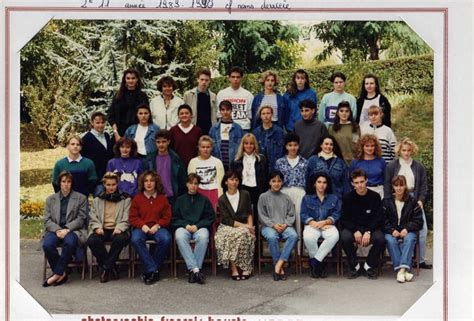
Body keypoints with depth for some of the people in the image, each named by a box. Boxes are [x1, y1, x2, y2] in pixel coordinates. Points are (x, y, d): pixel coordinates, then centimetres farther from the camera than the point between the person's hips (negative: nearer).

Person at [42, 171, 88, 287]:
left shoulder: (81, 198, 12)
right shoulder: (50, 199, 19)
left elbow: (81, 218, 2)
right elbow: (47, 220, 9)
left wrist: (67, 229, -13)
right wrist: (57, 230, -11)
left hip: (73, 230, -2)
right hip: (54, 230, 2)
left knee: (69, 242, -37)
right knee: (47, 245, -31)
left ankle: (58, 274, -25)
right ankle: (61, 273, -17)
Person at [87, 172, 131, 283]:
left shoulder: (126, 199, 12)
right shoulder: (97, 200, 19)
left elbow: (126, 219, 4)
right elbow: (93, 218, 12)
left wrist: (119, 228, -15)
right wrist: (97, 227, -9)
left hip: (117, 230, -2)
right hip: (102, 230, 2)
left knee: (122, 238, -37)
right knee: (92, 240, -32)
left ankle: (106, 267, -19)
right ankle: (111, 267, -13)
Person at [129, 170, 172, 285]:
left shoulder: (163, 198, 14)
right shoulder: (137, 198, 13)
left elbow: (167, 217, 8)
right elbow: (132, 218, 7)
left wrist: (157, 226, -11)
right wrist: (142, 226, -12)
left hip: (157, 227, 0)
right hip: (141, 227, 0)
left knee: (165, 239, -34)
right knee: (135, 239, -35)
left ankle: (149, 271, -20)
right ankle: (153, 271, -31)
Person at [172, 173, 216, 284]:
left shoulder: (204, 200, 18)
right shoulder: (180, 200, 20)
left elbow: (211, 218, 10)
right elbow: (174, 219, 14)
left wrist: (197, 226, -6)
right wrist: (186, 225, -5)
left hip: (200, 227, 0)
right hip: (184, 227, 1)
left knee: (203, 237, -38)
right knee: (179, 237, -36)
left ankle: (193, 270, -34)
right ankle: (195, 269, -40)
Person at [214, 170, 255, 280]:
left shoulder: (245, 195, 9)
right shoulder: (222, 199, 3)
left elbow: (249, 213, 8)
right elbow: (227, 220, -5)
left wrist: (250, 227, -9)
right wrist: (244, 226, -15)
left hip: (244, 227, 1)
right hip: (227, 227, -1)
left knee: (244, 234, -33)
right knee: (232, 235, -35)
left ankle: (245, 267, -26)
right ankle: (233, 268, -31)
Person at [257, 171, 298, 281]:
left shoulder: (286, 198, 17)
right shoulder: (263, 197, 9)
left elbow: (291, 215, 12)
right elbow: (262, 216, 3)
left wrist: (285, 224, -9)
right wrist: (273, 224, -12)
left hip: (284, 226, 2)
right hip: (268, 226, -2)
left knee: (294, 235, -32)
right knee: (272, 237, -37)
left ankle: (279, 263, -30)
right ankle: (280, 267, -24)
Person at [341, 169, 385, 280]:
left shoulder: (375, 196, -1)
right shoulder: (348, 198, 0)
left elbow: (378, 218, -3)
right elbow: (344, 219, -2)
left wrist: (368, 232, -18)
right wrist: (355, 231, -18)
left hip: (371, 228, 0)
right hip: (352, 228, 0)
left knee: (380, 239, -31)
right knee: (345, 238, -32)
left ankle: (369, 265, -5)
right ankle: (354, 266, -10)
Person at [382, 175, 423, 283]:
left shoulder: (412, 202, 9)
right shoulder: (387, 202, 9)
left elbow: (418, 221, 4)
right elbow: (383, 220, 3)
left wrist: (407, 229, -13)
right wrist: (392, 230, -15)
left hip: (407, 232, 0)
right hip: (391, 232, 0)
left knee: (410, 239, -33)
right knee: (390, 240, -33)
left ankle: (402, 268, -41)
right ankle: (402, 270, -36)